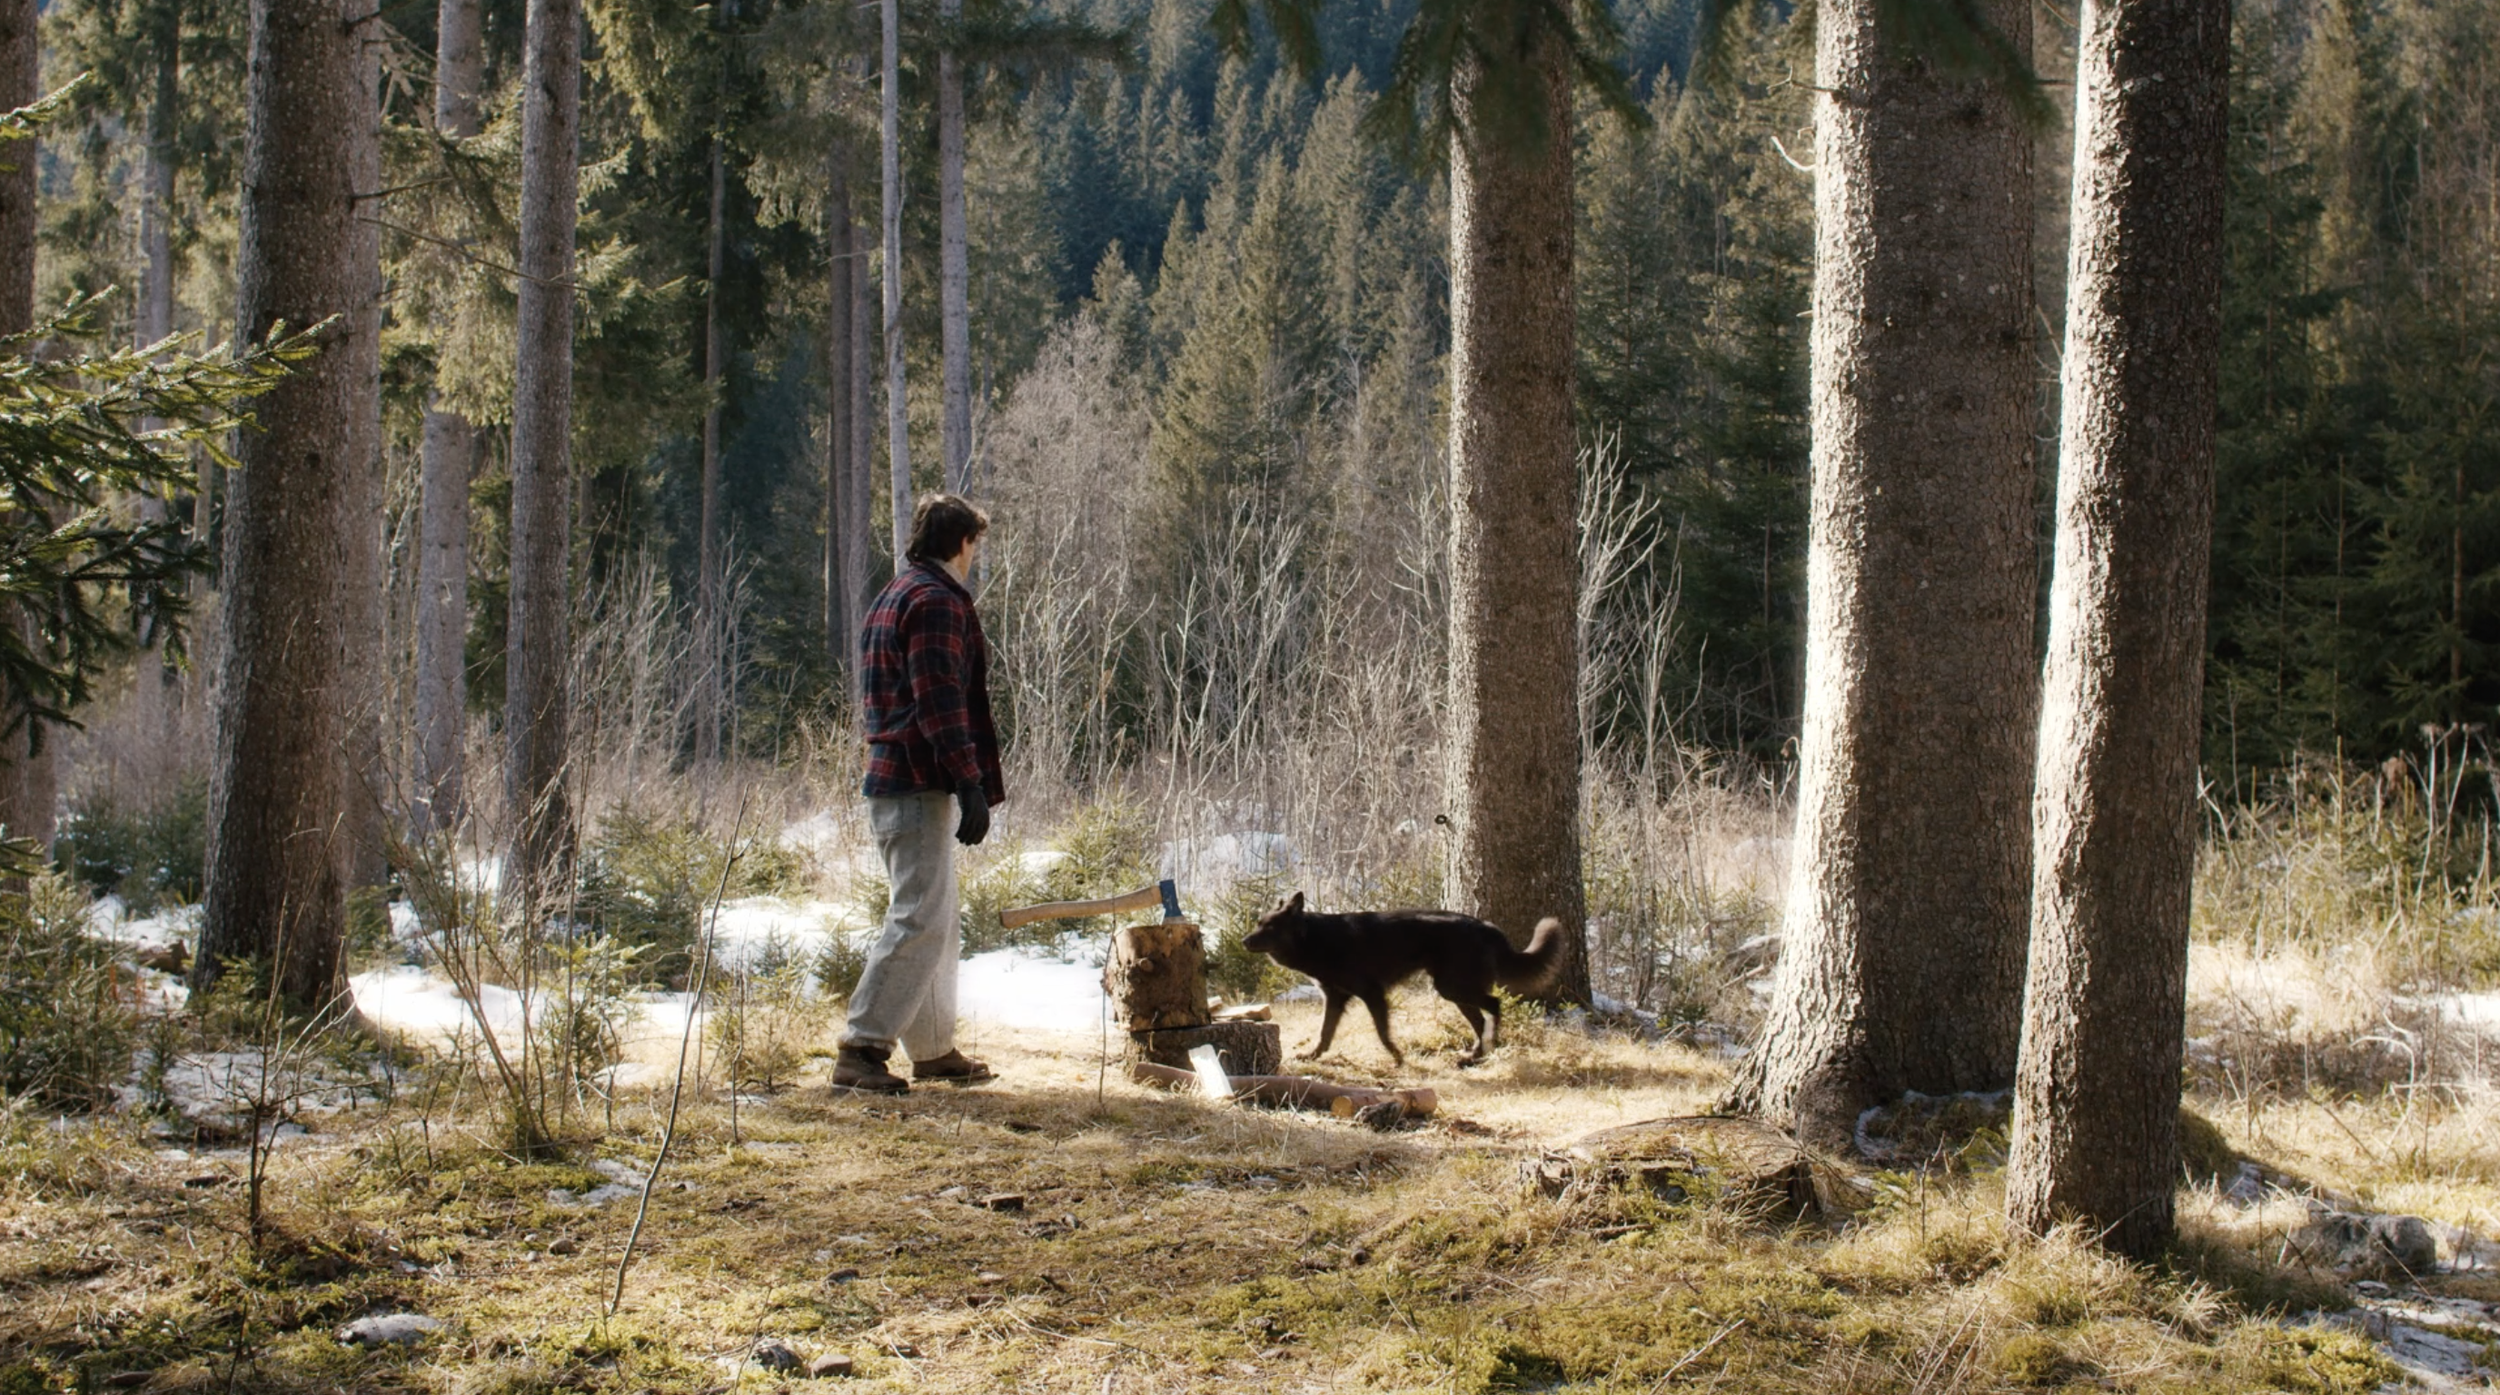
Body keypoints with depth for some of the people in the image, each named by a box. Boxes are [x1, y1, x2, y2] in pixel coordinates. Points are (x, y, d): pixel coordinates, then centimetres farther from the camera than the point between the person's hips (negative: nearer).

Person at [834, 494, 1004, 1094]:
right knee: (920, 921, -12)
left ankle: (934, 1050, 23)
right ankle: (861, 1051, -15)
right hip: (920, 787, -11)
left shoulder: (893, 597, 21)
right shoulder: (937, 600, -11)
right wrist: (972, 783, -21)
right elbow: (940, 703, -20)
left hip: (891, 781, 11)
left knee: (936, 924, 16)